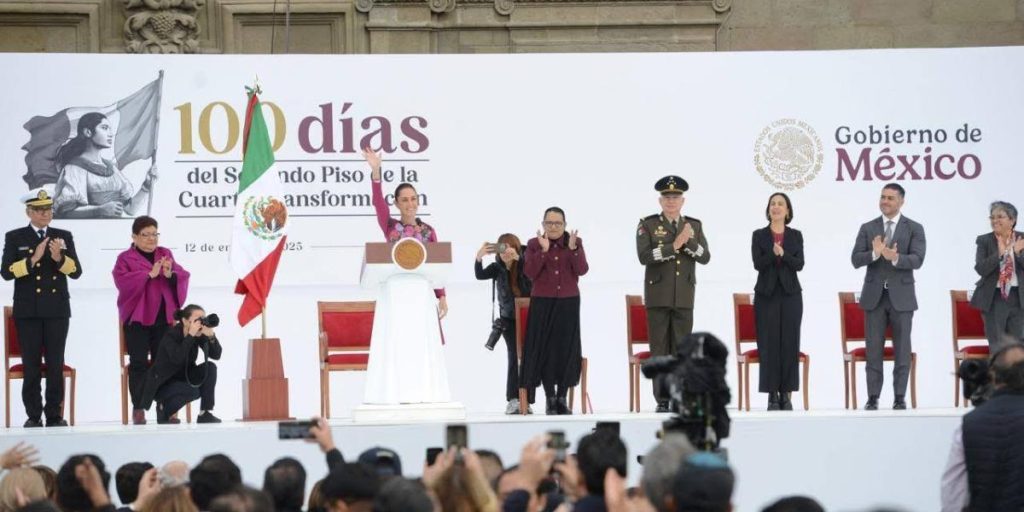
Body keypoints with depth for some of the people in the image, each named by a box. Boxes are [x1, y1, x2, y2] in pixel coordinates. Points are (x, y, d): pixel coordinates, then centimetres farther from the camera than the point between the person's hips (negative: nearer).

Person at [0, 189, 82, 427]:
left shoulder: (63, 236, 9)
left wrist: (59, 258, -16)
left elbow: (76, 272, 2)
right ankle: (33, 416, 4)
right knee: (31, 365, -1)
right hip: (28, 311, -1)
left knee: (56, 365, 1)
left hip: (57, 311, 2)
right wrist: (33, 259, -18)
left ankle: (55, 415, 6)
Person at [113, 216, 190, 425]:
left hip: (163, 316, 3)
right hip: (137, 317, -3)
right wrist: (149, 274, -23)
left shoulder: (166, 254, 14)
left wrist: (170, 274, -18)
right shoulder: (125, 258, 2)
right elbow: (123, 281, -15)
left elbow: (183, 277, 4)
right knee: (139, 363, -7)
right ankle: (138, 408, -5)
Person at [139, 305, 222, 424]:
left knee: (210, 367, -15)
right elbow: (177, 358, -40)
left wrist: (211, 336, -30)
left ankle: (205, 414, -9)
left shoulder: (199, 335, -7)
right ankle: (163, 408, -3)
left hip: (182, 378, 7)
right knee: (193, 391, -31)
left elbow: (216, 355, -14)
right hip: (162, 384, -7)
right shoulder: (171, 335, -23)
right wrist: (191, 335, -40)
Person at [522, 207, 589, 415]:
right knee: (545, 349, -2)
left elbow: (582, 270, -9)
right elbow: (530, 273, -10)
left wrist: (573, 248, -22)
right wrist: (543, 251, -21)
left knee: (566, 349, 0)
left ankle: (562, 399, 8)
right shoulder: (534, 244, 1)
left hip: (568, 303, 1)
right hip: (542, 303, -1)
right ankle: (550, 400, 5)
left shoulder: (576, 242, 3)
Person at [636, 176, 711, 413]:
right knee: (659, 349, -2)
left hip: (684, 297, 2)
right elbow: (644, 256, -14)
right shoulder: (648, 225, 0)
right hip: (658, 297, -2)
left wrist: (689, 242, -16)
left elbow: (705, 257, 1)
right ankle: (662, 400, 1)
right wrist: (674, 245, -19)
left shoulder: (694, 225, 9)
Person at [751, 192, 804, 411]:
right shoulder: (759, 235, 5)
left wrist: (783, 254, -20)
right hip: (766, 294, -1)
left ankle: (786, 394, 3)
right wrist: (773, 253, -23)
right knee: (769, 345, -4)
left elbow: (799, 264, -4)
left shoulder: (795, 236, 7)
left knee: (789, 344, -1)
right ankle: (772, 395, -1)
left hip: (790, 295, 1)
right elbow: (758, 264, -7)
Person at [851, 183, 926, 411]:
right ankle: (873, 398, 5)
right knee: (873, 349, 2)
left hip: (901, 296, -1)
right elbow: (856, 259, -2)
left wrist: (895, 257, -29)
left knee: (902, 349, 2)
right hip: (874, 295, 1)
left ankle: (899, 398, 8)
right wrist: (875, 253, -21)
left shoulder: (914, 229, 1)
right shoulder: (868, 228, 7)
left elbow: (917, 260, -11)